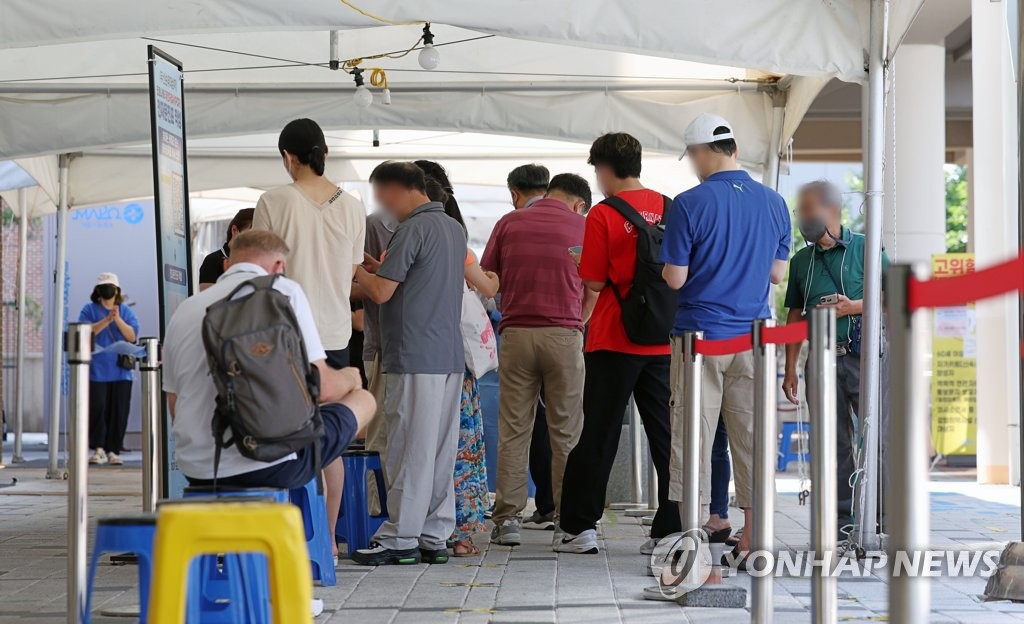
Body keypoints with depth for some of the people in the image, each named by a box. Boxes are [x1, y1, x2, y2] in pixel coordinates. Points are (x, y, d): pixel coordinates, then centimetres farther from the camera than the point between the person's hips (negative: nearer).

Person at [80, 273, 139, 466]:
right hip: (97, 370, -2)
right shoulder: (89, 310, 7)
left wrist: (118, 319, -11)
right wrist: (107, 320, -16)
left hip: (121, 371, 2)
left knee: (119, 412, -1)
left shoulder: (126, 311, 12)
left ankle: (113, 450, 4)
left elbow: (132, 336, 1)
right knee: (97, 409, -8)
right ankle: (99, 449, 0)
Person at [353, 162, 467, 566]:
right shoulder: (454, 229, 16)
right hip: (450, 355, 9)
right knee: (441, 449, 9)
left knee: (411, 449, -5)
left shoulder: (414, 229, -12)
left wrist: (357, 270, 4)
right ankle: (435, 537, 13)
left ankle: (400, 539, -1)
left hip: (415, 357, -9)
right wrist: (377, 268, 19)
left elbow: (381, 292, -15)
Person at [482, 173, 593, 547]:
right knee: (566, 433, 5)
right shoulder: (582, 226, 5)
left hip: (515, 333, 1)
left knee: (512, 431, 5)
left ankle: (508, 518, 3)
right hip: (564, 333, -1)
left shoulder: (509, 223, 8)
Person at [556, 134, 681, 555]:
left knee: (599, 434, 5)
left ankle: (579, 527, 10)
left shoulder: (603, 215, -9)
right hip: (663, 342, 4)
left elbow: (594, 282, -9)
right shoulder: (668, 208, 3)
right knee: (666, 434, 7)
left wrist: (580, 264, 11)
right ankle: (671, 530, 6)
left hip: (615, 340, -3)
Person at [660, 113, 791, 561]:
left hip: (700, 335, -4)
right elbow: (777, 273, 11)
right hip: (753, 337, 4)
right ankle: (752, 540, 15)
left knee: (693, 439, 0)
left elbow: (675, 278, -10)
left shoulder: (690, 204, -11)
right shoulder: (774, 203, 5)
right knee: (752, 438, 10)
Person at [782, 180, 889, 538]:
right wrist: (790, 369, 13)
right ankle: (840, 521, 10)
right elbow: (795, 316, 17)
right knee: (833, 444, 5)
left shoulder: (865, 248, 2)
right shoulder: (801, 261, 15)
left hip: (864, 356, -4)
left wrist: (853, 306, -13)